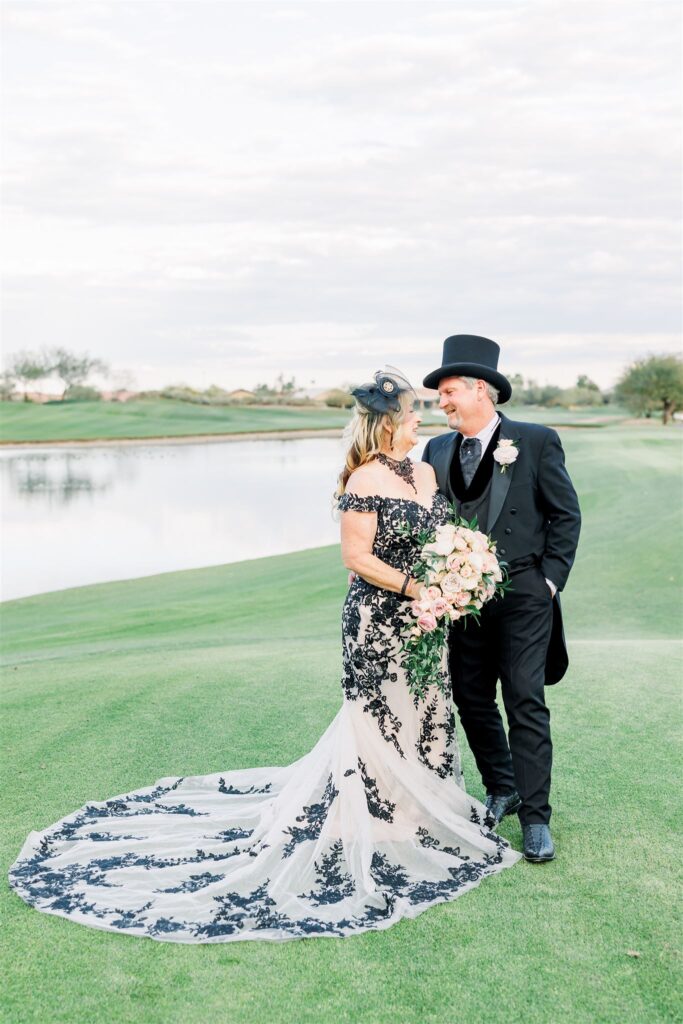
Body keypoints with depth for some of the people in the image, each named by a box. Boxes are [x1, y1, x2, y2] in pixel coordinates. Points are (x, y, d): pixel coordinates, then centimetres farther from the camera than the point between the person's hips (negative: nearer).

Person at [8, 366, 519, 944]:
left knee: (425, 713, 16)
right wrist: (413, 588, -21)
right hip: (379, 622, -8)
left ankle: (417, 812, 34)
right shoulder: (365, 481, -16)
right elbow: (357, 556, -18)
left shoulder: (427, 473, 8)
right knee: (380, 720, 2)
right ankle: (372, 829, 17)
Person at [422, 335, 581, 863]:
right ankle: (502, 789, 32)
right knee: (471, 701, 12)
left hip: (523, 596, -5)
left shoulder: (537, 441, -4)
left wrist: (551, 578, -7)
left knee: (526, 704, -4)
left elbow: (566, 514, -1)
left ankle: (535, 816, 6)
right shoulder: (437, 450, 8)